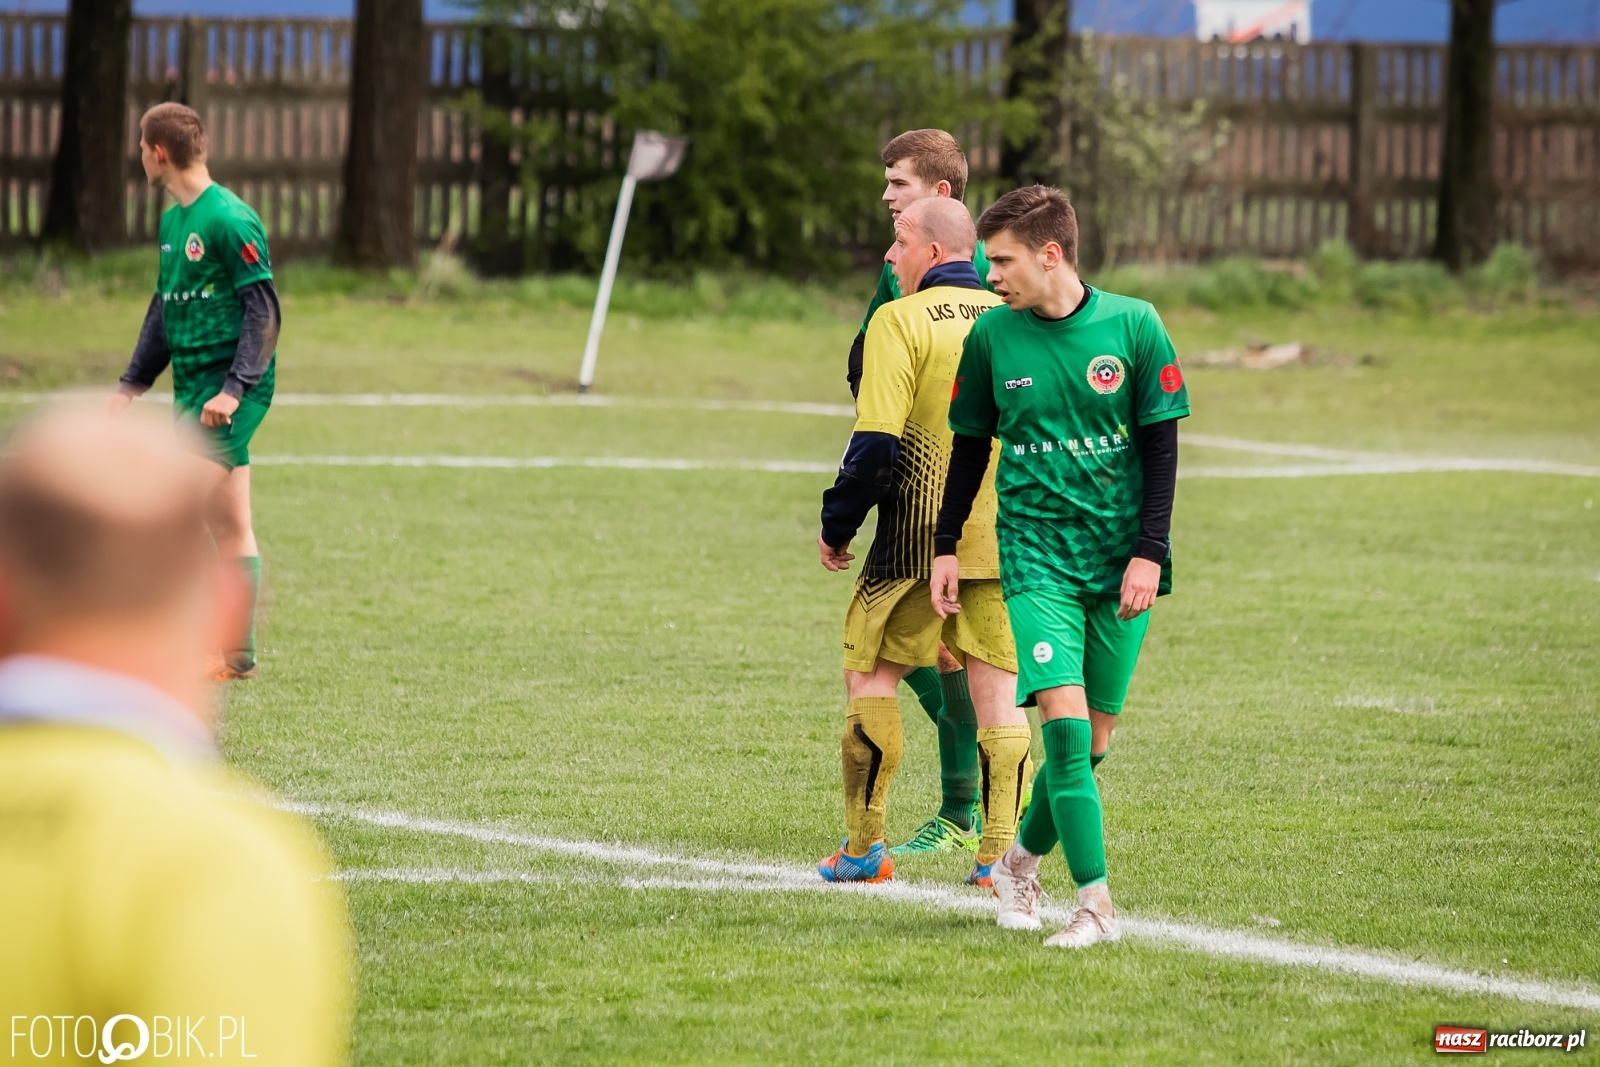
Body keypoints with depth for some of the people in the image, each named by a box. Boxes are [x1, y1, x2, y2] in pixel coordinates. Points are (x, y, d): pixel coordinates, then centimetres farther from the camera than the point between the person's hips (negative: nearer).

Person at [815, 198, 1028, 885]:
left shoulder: (901, 321, -9)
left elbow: (875, 442, -14)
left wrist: (836, 525, -3)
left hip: (920, 536, -4)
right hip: (1004, 538, 4)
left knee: (870, 675, 8)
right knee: (999, 692, 6)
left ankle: (863, 848, 8)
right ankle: (1001, 855, 1)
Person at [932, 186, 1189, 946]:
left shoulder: (1133, 327, -4)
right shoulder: (992, 337, 0)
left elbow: (1161, 443, 0)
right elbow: (970, 445, 12)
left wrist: (1149, 553, -6)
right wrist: (947, 547, 10)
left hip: (1120, 556, 1)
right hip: (1035, 550, -1)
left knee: (1092, 737, 4)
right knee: (1064, 717, -17)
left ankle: (1023, 859, 28)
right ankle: (1095, 906, -18)